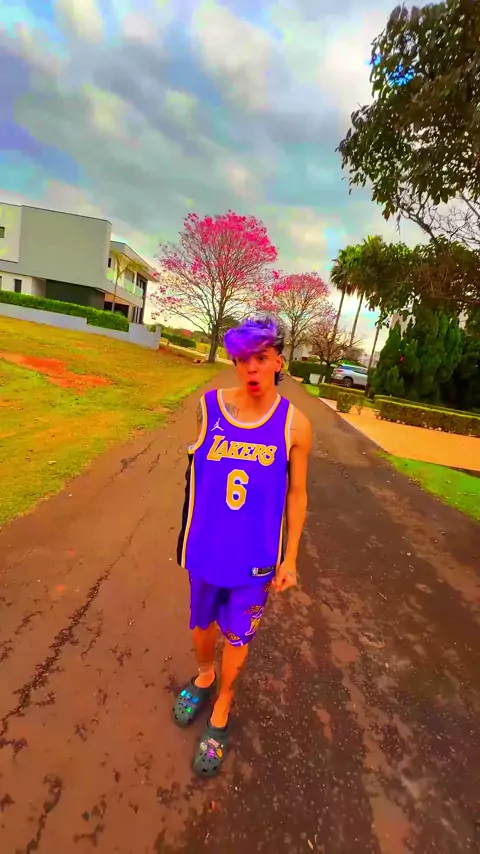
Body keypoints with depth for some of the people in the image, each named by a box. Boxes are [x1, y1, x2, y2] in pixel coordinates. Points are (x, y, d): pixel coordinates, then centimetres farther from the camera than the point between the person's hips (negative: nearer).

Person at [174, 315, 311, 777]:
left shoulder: (294, 424, -15)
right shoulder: (208, 406, -13)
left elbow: (296, 493, -4)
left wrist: (290, 558, 1)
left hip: (255, 556, -1)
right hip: (207, 547, 2)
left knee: (237, 636, 20)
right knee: (202, 624, 24)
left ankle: (221, 709, 49)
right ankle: (204, 677, 58)